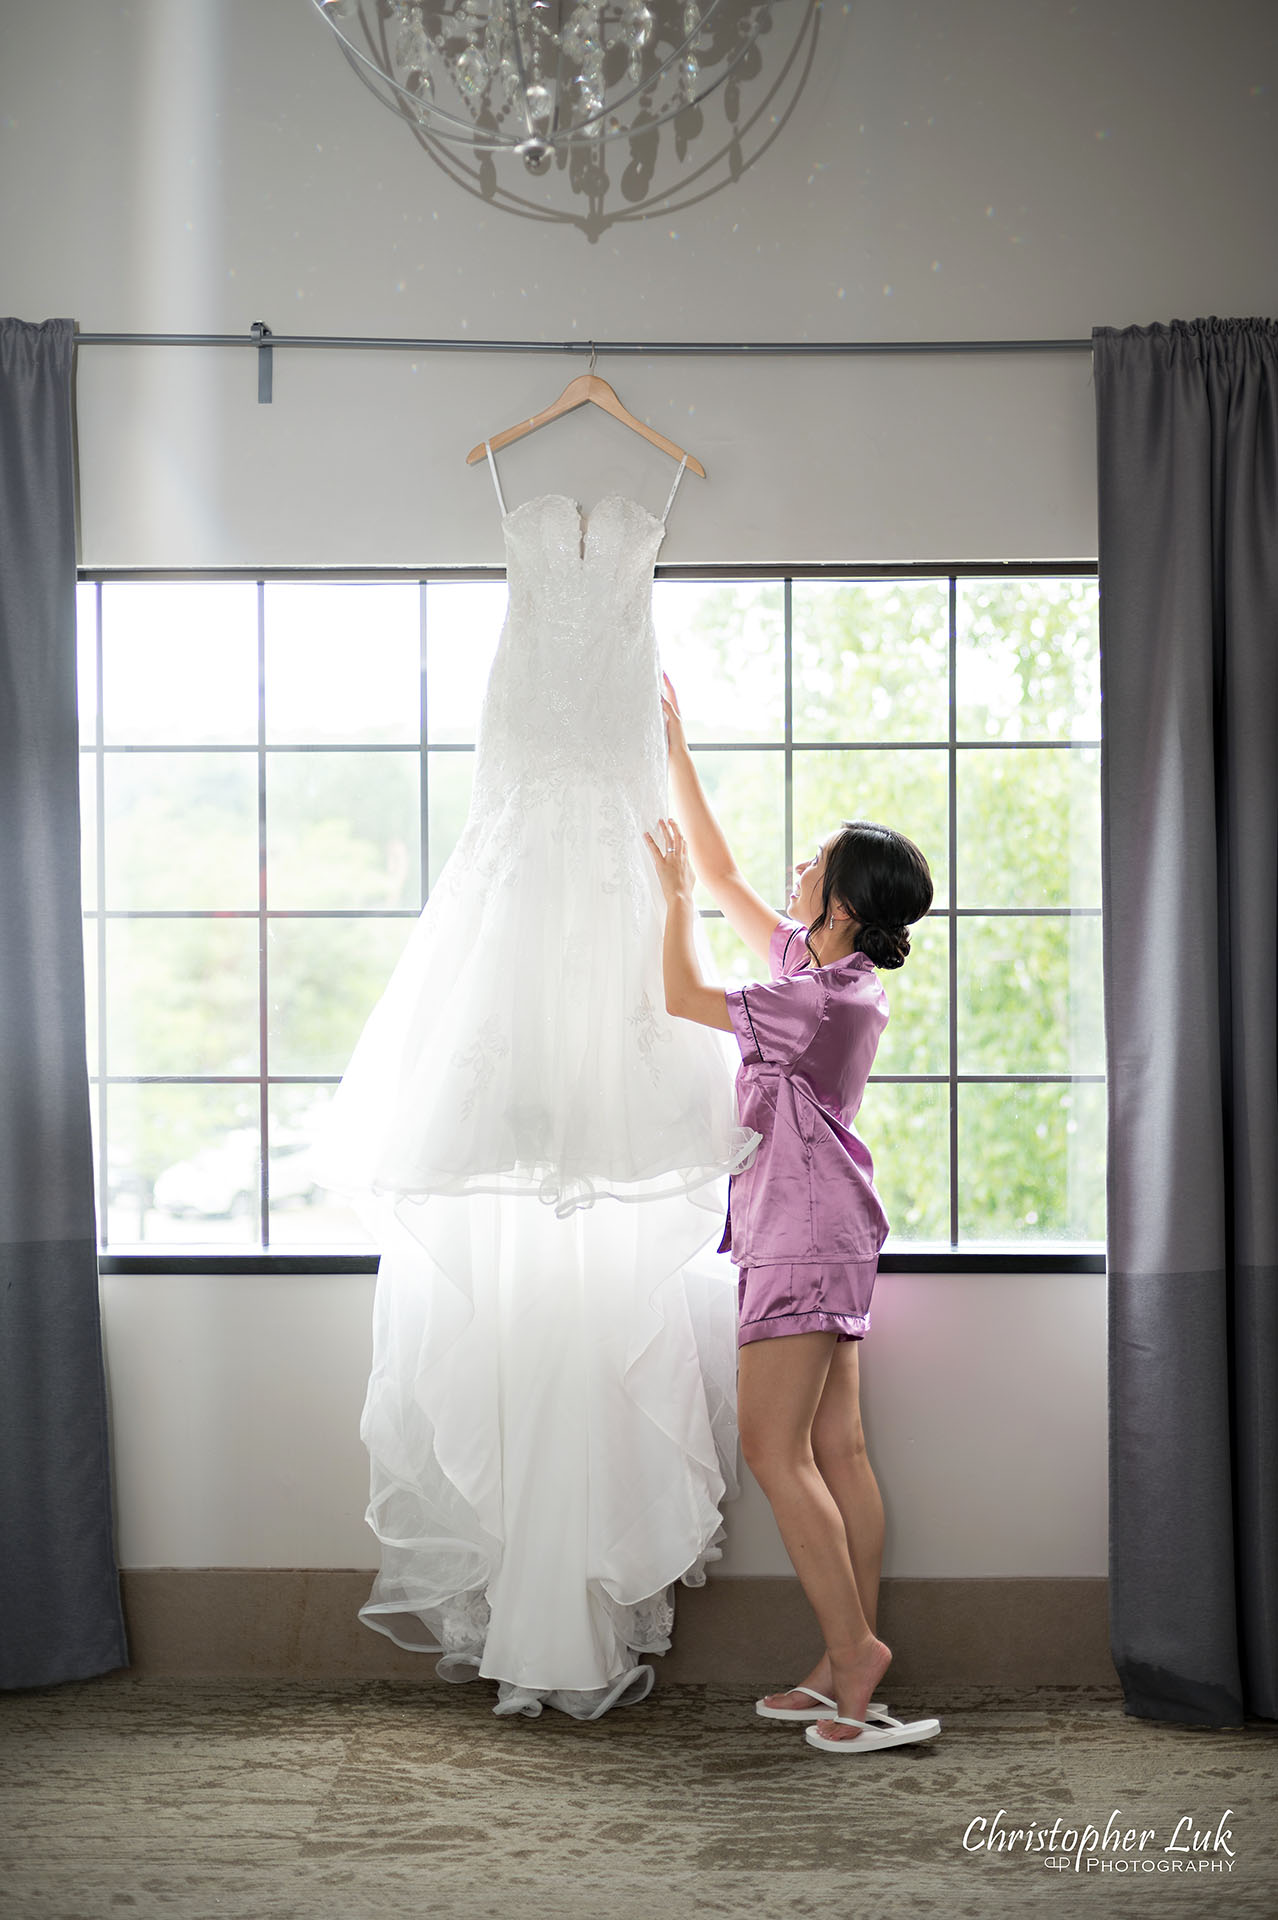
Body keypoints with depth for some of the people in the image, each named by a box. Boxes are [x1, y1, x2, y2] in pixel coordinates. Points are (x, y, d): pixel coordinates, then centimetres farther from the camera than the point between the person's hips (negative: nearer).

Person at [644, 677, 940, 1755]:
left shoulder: (827, 1000, -18)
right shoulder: (817, 967, 8)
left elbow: (683, 1000, -9)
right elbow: (723, 874, 18)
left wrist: (675, 896, 5)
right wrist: (674, 748, 20)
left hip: (802, 1239, -10)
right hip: (824, 1235, 10)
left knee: (774, 1451, -8)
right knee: (837, 1452, 9)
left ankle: (852, 1651, -5)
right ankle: (849, 1669, 14)